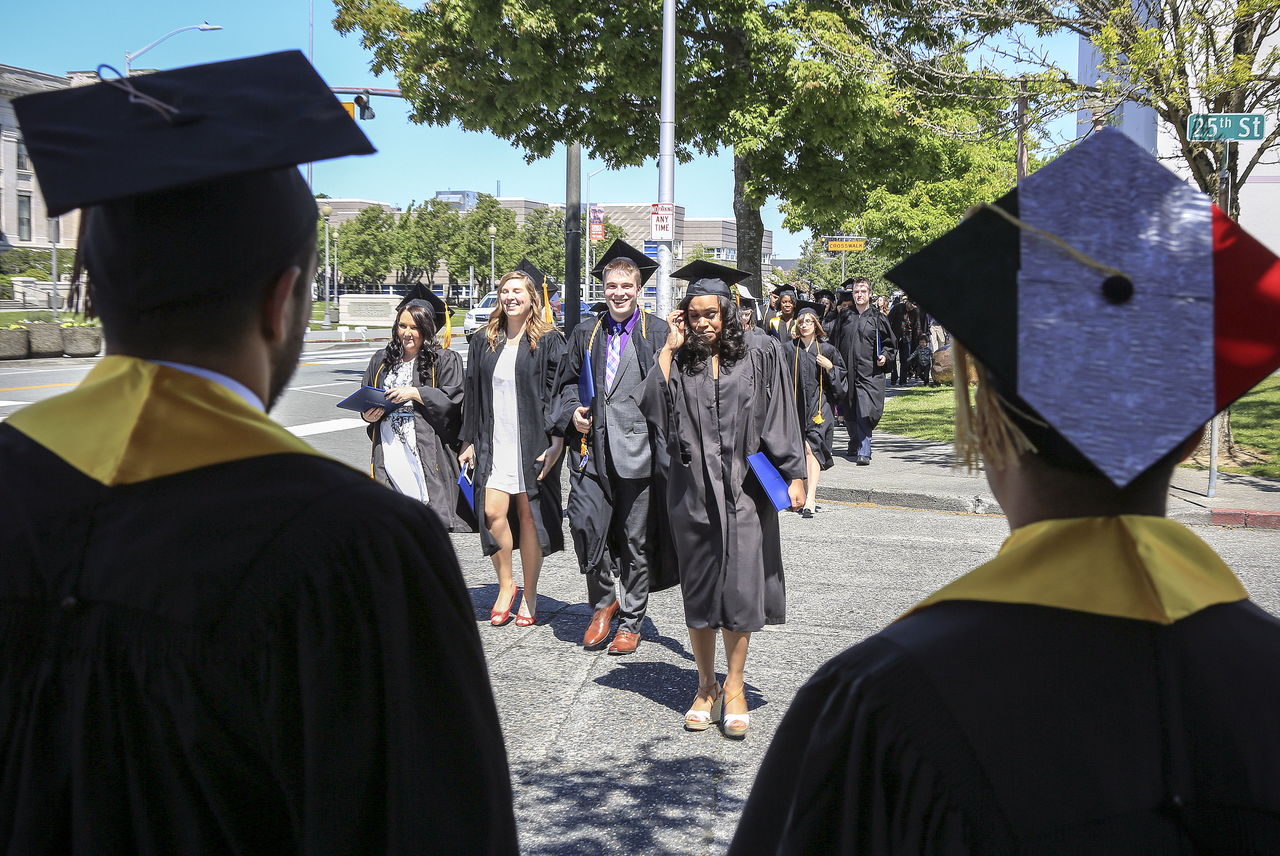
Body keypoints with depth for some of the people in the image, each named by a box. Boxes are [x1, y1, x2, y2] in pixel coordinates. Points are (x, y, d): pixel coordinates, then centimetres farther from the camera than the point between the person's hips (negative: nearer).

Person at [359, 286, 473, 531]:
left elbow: (454, 399, -9)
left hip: (426, 449, -4)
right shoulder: (381, 360, 16)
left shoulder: (445, 360, 1)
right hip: (389, 450, 4)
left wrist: (415, 393, -15)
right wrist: (367, 415, 1)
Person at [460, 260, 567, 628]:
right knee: (492, 512, -7)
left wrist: (556, 442, -14)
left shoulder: (548, 341, -2)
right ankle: (506, 585, 14)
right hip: (493, 442, 3)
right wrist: (470, 441, 11)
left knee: (528, 514, 2)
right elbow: (474, 393, 14)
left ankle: (529, 596, 15)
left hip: (532, 442, -3)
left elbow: (557, 392, -6)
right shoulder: (484, 342, 10)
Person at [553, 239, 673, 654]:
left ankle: (630, 621, 18)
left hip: (637, 446, -3)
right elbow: (568, 381, 22)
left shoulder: (658, 332, 2)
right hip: (592, 444, 3)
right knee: (586, 522, -10)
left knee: (637, 537, 4)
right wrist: (573, 411, 2)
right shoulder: (586, 333, 13)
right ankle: (604, 600, 14)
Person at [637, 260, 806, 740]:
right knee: (698, 589, 9)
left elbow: (778, 423, 3)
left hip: (743, 489, -2)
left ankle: (734, 686, 11)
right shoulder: (679, 363, 6)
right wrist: (670, 348, -8)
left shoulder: (757, 361, 3)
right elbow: (651, 407, -11)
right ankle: (706, 687, 21)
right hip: (692, 490, 2)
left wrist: (794, 476, -2)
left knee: (739, 587, -2)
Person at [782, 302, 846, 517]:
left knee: (811, 448, -15)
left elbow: (841, 373, 10)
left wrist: (829, 368, -8)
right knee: (801, 450, 8)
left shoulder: (827, 349, 3)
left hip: (820, 404, -2)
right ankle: (808, 495, 20)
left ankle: (810, 500, -20)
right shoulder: (789, 349, 5)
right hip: (797, 404, 3)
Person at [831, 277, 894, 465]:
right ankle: (855, 444, 33)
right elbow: (836, 344, 18)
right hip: (847, 370, 4)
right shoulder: (845, 317, 11)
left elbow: (889, 343, 10)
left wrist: (885, 356, -9)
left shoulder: (878, 319, 3)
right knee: (850, 413, 12)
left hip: (869, 372, -4)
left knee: (864, 413, -14)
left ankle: (864, 452, -15)